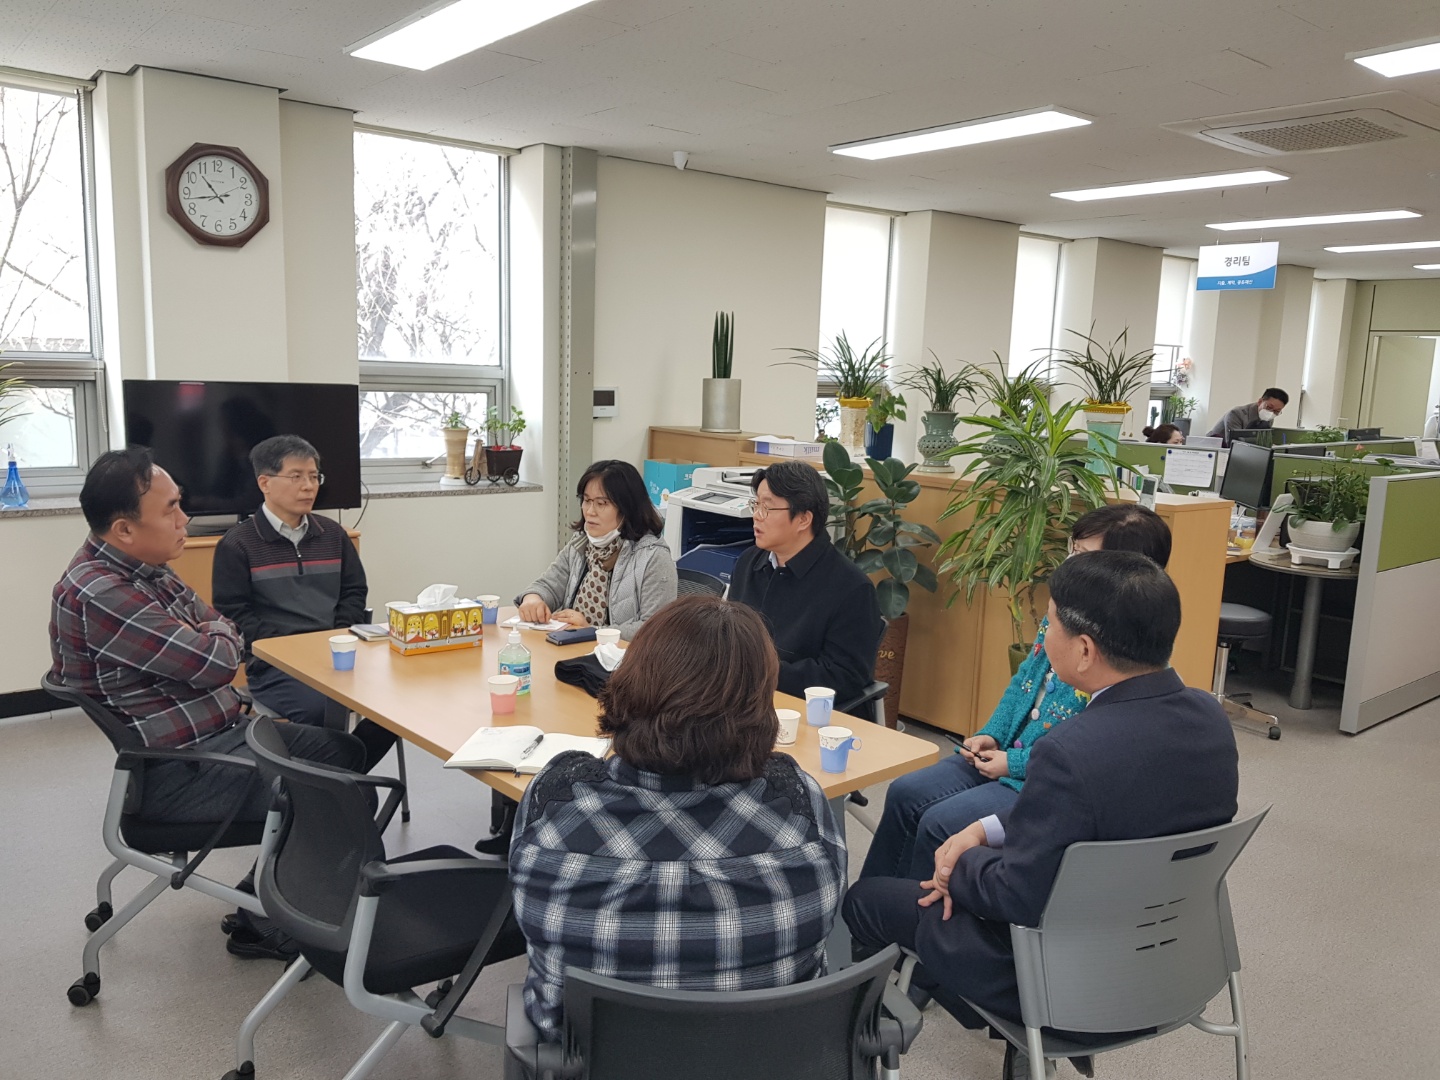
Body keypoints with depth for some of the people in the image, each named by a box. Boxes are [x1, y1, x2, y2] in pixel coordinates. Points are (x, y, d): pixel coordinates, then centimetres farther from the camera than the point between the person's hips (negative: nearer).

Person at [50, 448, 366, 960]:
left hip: (219, 731, 10)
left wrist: (210, 635, -8)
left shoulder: (145, 570, 7)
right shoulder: (98, 595, -25)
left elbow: (229, 635, 14)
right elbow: (214, 661, -24)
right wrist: (216, 633, -3)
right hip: (175, 773, -10)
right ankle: (264, 927, 7)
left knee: (344, 753, 11)